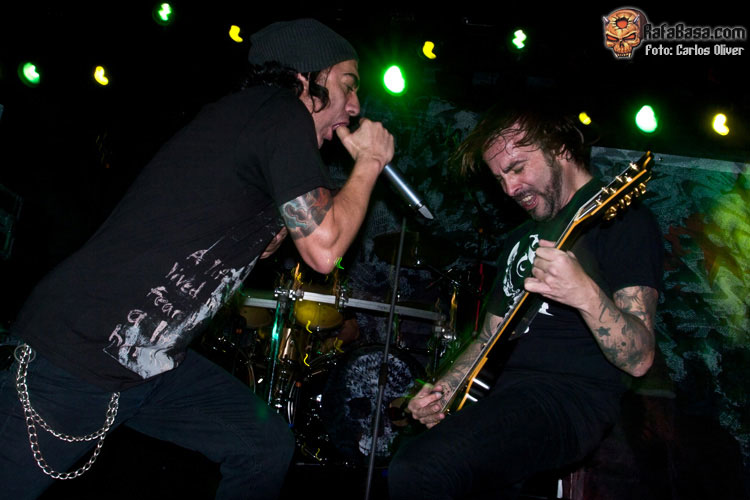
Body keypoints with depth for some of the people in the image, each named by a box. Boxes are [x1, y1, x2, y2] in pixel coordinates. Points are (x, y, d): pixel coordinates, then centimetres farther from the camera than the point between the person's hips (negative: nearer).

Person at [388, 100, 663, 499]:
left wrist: (587, 296, -31)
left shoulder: (621, 218, -3)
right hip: (506, 394, 8)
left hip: (573, 396, -8)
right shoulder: (521, 238, 22)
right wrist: (442, 389, 9)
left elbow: (639, 359, -13)